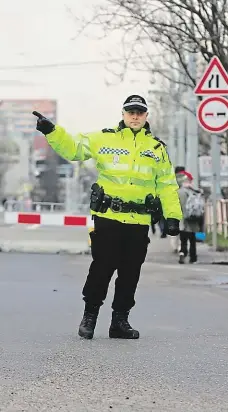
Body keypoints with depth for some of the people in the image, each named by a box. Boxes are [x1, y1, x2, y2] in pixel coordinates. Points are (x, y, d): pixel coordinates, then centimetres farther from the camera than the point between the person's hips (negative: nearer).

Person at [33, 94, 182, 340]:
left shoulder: (157, 148, 11)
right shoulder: (104, 139, 5)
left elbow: (167, 185, 12)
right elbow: (72, 148, 4)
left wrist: (173, 216, 5)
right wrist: (51, 131, -11)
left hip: (139, 222, 3)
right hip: (107, 217, -2)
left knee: (130, 272, 6)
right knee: (102, 267, -3)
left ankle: (120, 320, 16)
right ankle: (89, 316, 11)